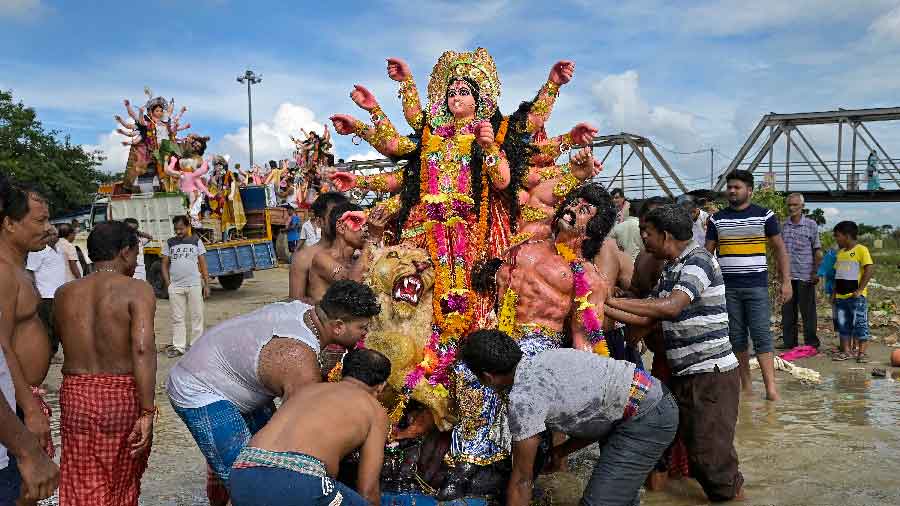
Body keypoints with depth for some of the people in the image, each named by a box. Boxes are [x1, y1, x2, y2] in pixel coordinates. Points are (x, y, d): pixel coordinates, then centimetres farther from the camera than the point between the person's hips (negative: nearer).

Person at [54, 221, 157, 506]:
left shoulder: (65, 294, 6)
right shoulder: (136, 290, -9)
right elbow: (143, 350, -20)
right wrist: (147, 413, -20)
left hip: (76, 396, 3)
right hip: (124, 396, -3)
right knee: (123, 483, 18)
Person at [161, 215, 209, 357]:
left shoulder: (196, 241, 6)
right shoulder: (169, 243, 9)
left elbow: (203, 264, 6)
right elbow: (165, 265, 10)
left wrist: (206, 284, 1)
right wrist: (168, 284, -1)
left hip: (194, 285, -1)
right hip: (175, 286, 1)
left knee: (197, 316, 3)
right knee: (177, 318, 5)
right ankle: (178, 346, 10)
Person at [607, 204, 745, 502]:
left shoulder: (699, 260, -15)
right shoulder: (670, 270, 14)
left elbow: (671, 307, -29)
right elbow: (647, 317, 13)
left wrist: (611, 300, -26)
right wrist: (604, 309, 3)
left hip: (711, 372, -9)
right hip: (683, 373, 9)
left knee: (708, 449, -2)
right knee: (692, 442, 16)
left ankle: (730, 493, 19)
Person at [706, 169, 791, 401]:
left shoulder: (764, 216, 4)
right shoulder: (717, 219, 9)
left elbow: (780, 249, 5)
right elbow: (708, 252, 10)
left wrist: (786, 281, -2)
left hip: (756, 286, -2)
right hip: (727, 287, 3)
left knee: (761, 335, -8)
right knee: (736, 337, 5)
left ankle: (771, 386, -9)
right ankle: (745, 385, 14)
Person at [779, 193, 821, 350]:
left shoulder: (811, 225, -1)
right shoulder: (783, 226, 8)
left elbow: (817, 250, 1)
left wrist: (816, 273, -4)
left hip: (805, 275, -4)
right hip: (787, 275, 4)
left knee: (807, 310, 3)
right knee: (787, 310, 8)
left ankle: (811, 342, 13)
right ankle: (788, 341, 18)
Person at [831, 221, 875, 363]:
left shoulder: (861, 250, -8)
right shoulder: (840, 252, 15)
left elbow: (870, 269, -15)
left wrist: (859, 290, -17)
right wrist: (834, 292, 12)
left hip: (857, 297, -7)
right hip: (841, 296, 7)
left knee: (860, 324, -1)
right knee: (843, 325, 11)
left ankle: (862, 352, 6)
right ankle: (845, 351, 19)